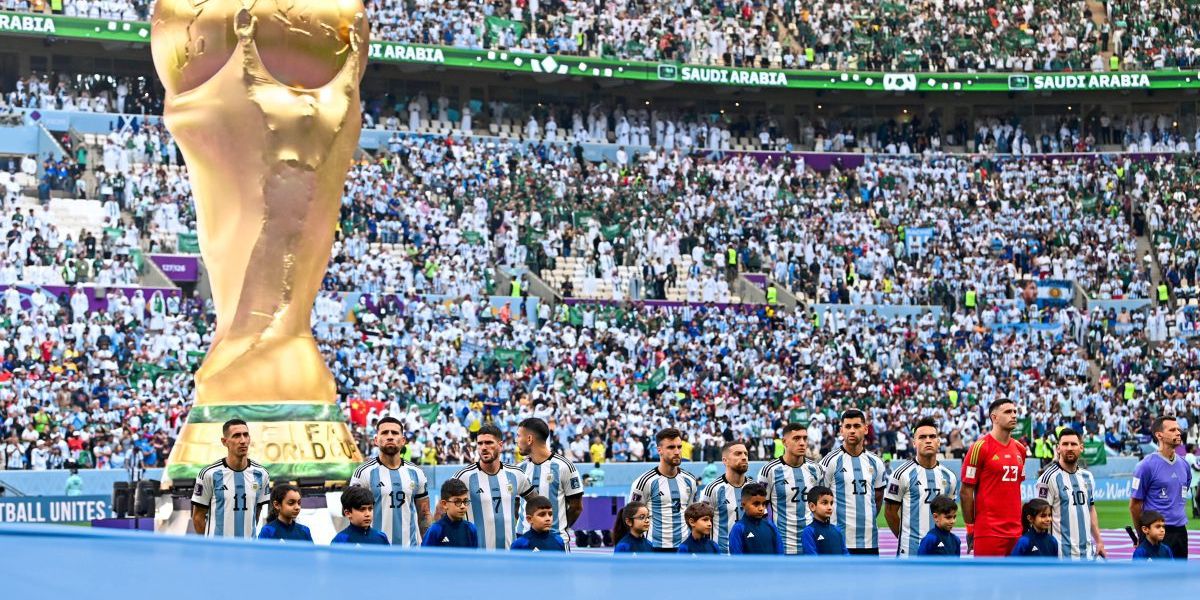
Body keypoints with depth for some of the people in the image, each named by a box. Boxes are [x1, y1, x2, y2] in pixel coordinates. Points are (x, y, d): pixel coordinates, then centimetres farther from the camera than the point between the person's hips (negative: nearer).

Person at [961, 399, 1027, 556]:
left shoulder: (1020, 449, 13)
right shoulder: (980, 447, -7)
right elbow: (966, 491, -6)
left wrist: (1020, 523, 15)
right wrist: (970, 528, -5)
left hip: (1015, 531, 6)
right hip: (989, 531, -6)